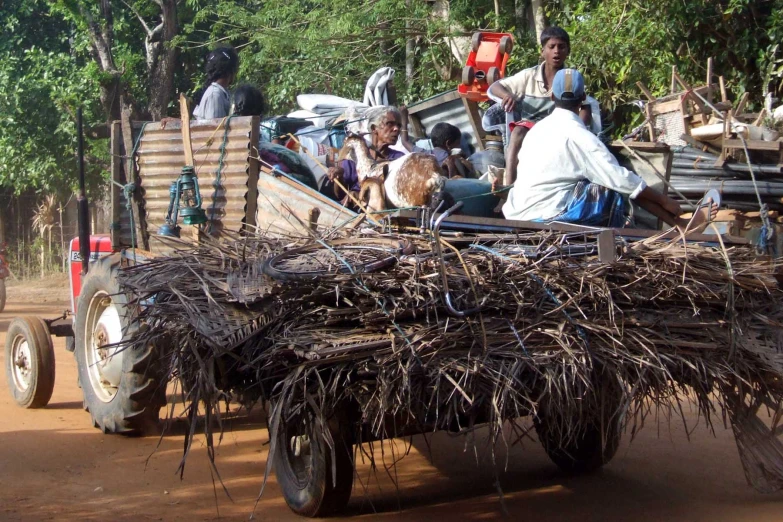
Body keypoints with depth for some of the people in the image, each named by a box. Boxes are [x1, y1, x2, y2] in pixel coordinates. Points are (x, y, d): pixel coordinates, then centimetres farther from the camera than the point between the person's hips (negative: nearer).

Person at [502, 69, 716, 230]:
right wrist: (664, 200, -4)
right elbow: (621, 178, -14)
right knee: (618, 188, -2)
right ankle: (680, 224, 10)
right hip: (544, 213, -8)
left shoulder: (539, 128, 11)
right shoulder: (578, 135, -13)